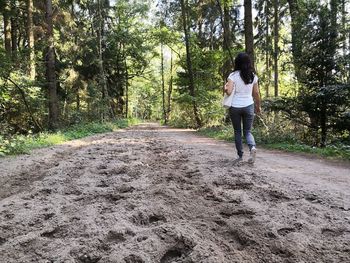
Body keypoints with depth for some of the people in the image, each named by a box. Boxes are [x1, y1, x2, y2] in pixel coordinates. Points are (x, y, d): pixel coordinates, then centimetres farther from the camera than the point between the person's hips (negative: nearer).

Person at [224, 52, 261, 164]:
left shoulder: (233, 75, -8)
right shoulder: (253, 76, 3)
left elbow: (228, 91, -17)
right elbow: (256, 94, 6)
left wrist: (225, 87, 5)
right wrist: (258, 106, 17)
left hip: (235, 107, -2)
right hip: (249, 106, 2)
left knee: (237, 132, 11)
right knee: (247, 131, 12)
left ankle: (240, 156, 15)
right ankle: (252, 147, -17)